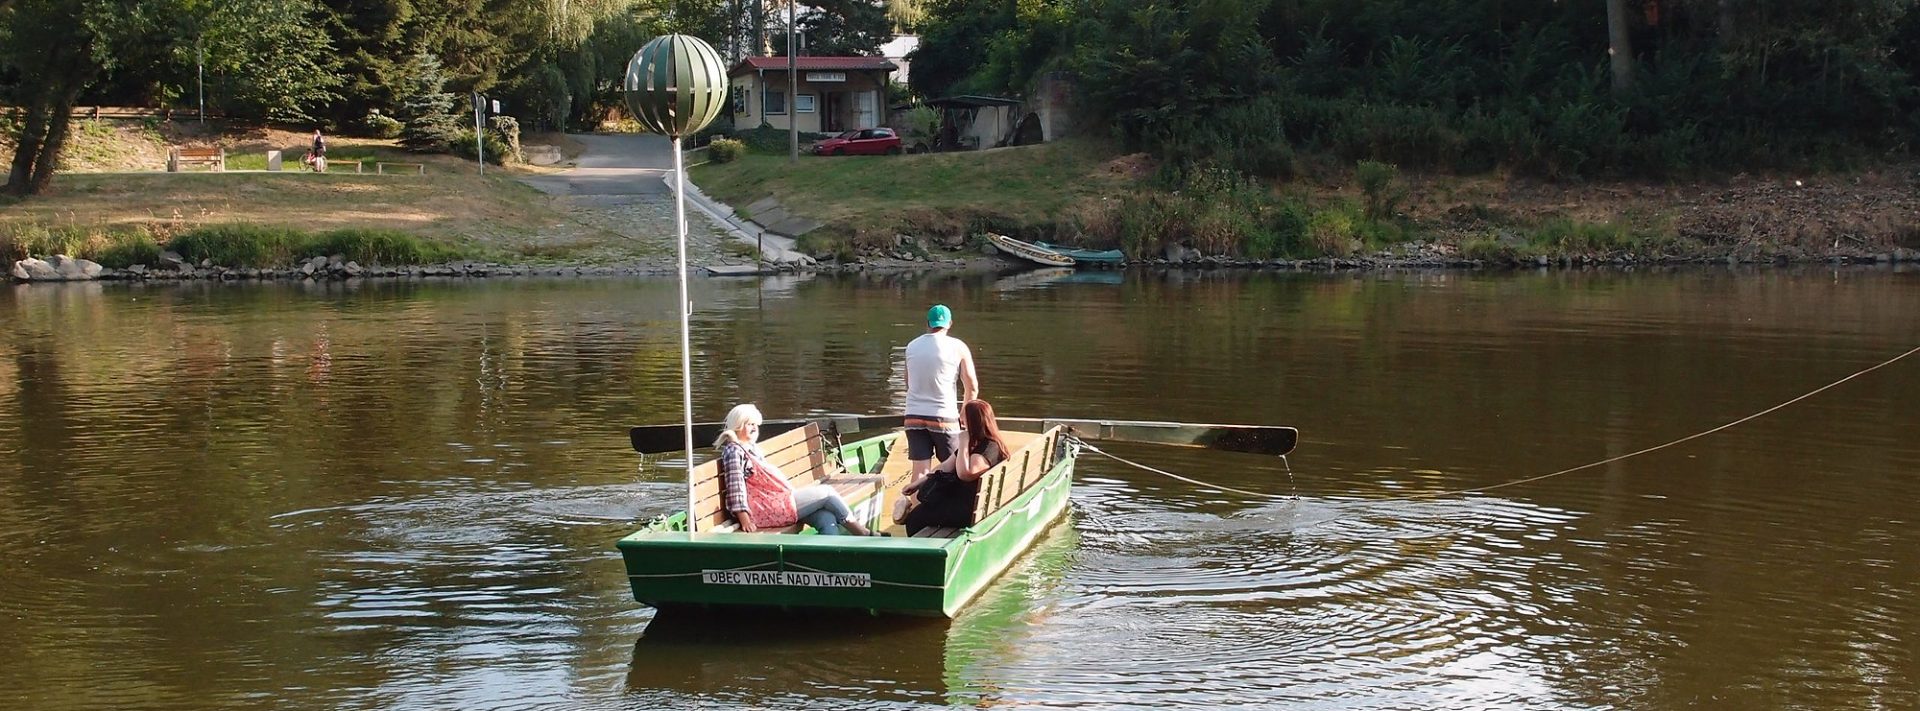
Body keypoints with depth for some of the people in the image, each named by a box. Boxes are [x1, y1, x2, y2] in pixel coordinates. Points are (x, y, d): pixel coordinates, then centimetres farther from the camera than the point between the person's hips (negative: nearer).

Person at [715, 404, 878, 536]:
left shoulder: (752, 448, 23)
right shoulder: (734, 451, -9)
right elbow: (736, 487, -17)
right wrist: (745, 519, -25)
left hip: (780, 500, 10)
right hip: (764, 509, -10)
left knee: (826, 518, -8)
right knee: (826, 492, -5)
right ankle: (862, 533, 6)